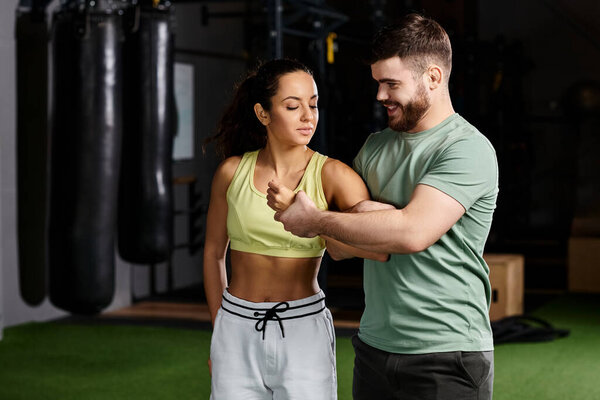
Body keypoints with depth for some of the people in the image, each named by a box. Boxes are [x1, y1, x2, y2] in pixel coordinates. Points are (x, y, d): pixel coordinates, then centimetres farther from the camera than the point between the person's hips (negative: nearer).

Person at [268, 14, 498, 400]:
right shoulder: (375, 147, 12)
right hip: (374, 347, 7)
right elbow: (342, 244, 16)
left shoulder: (468, 149, -11)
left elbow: (412, 233, -24)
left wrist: (315, 221, -13)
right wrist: (369, 210, -7)